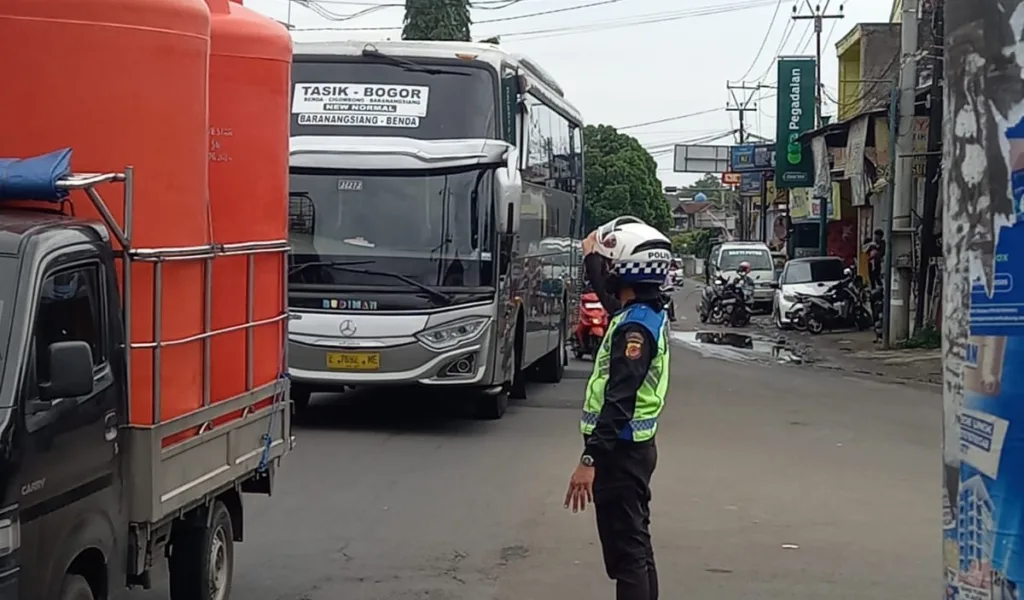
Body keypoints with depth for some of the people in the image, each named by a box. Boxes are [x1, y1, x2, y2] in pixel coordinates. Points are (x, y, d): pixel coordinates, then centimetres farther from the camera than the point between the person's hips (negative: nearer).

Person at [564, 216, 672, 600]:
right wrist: (592, 258, 40)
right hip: (634, 447, 10)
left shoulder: (635, 327, -21)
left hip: (620, 452, -10)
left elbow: (619, 402, -29)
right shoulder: (648, 313, 7)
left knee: (625, 554, -7)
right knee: (636, 546, 18)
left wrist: (590, 460, -31)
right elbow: (611, 299, 32)